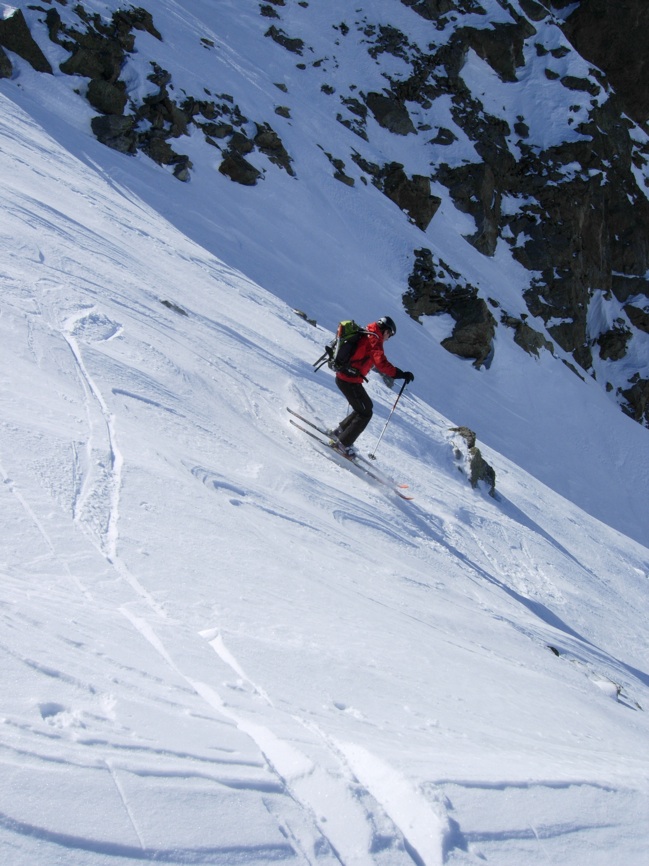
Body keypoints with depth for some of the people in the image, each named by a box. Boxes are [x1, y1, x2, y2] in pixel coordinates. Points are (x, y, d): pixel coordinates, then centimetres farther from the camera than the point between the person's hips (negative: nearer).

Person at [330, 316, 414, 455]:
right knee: (365, 413, 1)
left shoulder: (364, 335, 14)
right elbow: (381, 363, -26)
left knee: (366, 407, 21)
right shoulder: (374, 339, -14)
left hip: (342, 377, 9)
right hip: (350, 380, -9)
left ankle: (340, 431, 25)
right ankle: (343, 443, 2)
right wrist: (401, 374, -24)